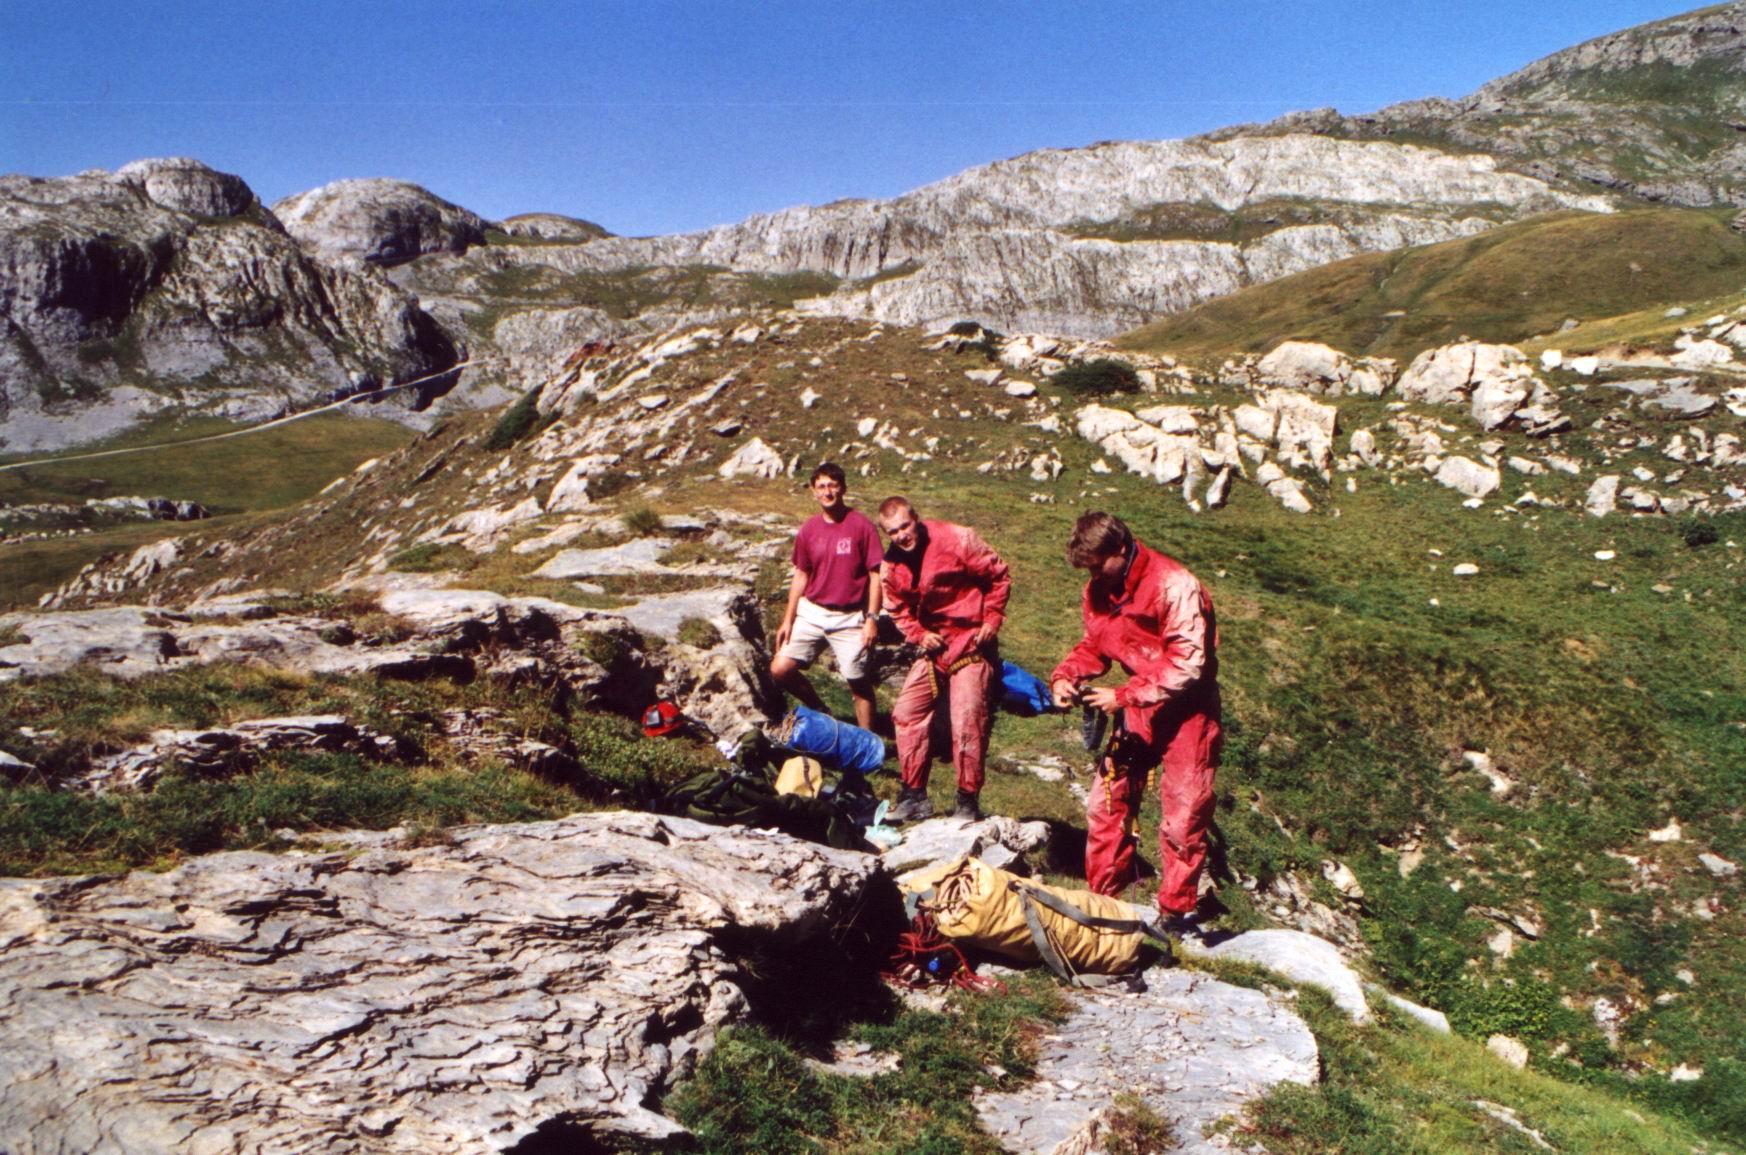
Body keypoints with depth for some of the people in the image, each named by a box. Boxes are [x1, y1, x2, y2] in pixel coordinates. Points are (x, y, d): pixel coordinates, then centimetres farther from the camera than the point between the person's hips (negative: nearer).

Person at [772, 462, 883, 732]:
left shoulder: (861, 525, -8)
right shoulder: (808, 530, 4)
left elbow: (875, 574, -6)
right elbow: (801, 576, 11)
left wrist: (872, 618, -12)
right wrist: (788, 620, 8)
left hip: (850, 618, -4)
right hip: (811, 613, 4)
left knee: (859, 683, 1)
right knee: (780, 669, -4)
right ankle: (819, 711, 20)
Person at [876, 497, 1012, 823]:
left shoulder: (956, 539, -16)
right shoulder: (891, 567, 0)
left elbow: (998, 576, -7)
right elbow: (899, 611, 12)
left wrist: (992, 619, -11)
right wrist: (919, 635, -5)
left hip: (971, 641, -6)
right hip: (933, 646, 6)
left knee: (967, 721, -11)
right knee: (906, 712, 3)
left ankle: (969, 801, 5)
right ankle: (914, 796, 16)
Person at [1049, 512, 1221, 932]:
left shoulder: (1175, 586, -23)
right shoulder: (1100, 591, -1)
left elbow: (1188, 664, -26)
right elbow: (1094, 645, 12)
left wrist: (1124, 695, -26)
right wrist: (1065, 676, -8)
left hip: (1185, 711, -6)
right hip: (1137, 709, 7)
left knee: (1183, 818, 1)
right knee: (1106, 803, 8)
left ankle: (1176, 912, 16)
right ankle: (1103, 896, 23)